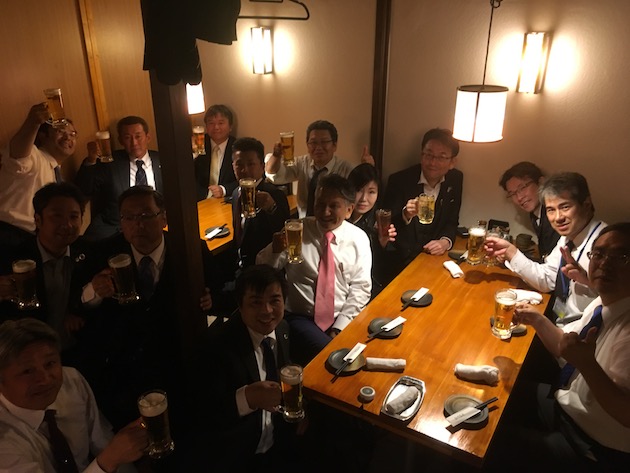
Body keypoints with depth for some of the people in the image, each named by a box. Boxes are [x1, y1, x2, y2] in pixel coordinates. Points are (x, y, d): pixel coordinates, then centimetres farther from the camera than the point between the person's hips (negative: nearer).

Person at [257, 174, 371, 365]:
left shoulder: (359, 238, 1)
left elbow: (361, 287, 0)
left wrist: (340, 327, -10)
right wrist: (275, 249, -20)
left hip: (343, 320, 2)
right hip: (300, 317, -1)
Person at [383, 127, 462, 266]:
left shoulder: (455, 179, 2)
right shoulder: (399, 180, -12)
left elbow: (452, 222, 10)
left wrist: (445, 242, -10)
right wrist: (405, 215, -33)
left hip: (434, 254, 4)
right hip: (402, 259, -4)